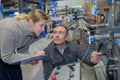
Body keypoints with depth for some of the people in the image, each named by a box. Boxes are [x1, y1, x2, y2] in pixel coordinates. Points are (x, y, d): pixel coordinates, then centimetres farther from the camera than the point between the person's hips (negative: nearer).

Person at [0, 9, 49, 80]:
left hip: (9, 54, 6)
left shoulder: (33, 32, -17)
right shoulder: (10, 29, -38)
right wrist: (32, 56, -35)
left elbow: (23, 50, -5)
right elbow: (7, 57, -32)